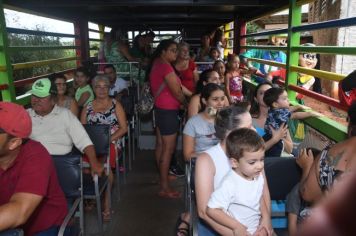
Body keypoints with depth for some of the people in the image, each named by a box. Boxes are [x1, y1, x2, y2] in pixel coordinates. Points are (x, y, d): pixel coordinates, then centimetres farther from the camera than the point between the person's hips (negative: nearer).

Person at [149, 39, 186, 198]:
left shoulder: (157, 64, 10)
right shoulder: (166, 67, -20)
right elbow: (177, 92, -18)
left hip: (160, 108, 10)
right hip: (168, 111, -10)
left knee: (160, 145, 19)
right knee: (168, 149, -4)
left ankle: (162, 176, 35)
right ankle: (164, 188, 4)